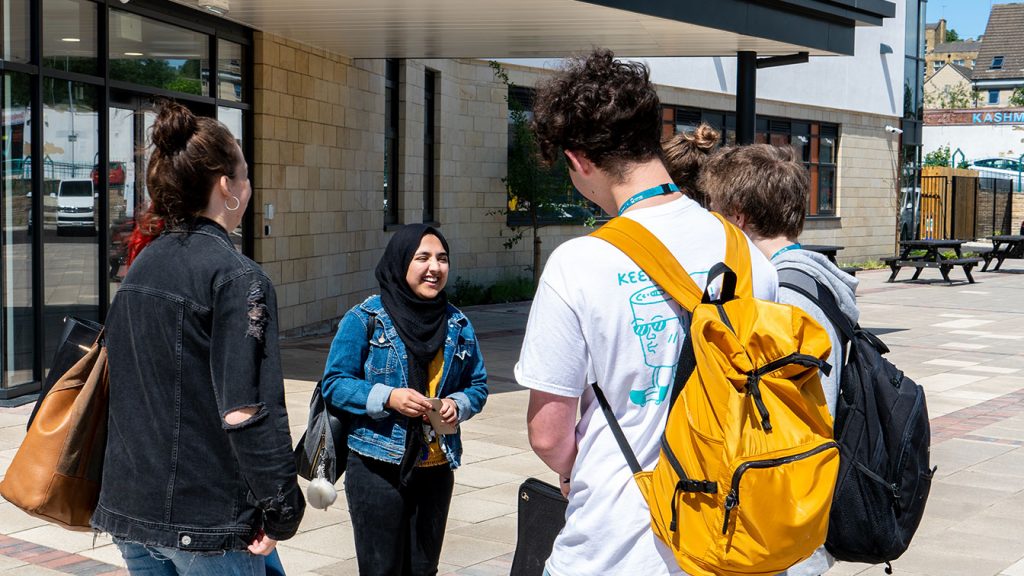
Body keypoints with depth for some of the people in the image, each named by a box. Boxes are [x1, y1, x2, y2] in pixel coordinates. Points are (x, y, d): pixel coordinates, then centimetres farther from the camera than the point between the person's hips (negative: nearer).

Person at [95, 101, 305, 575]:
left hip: (131, 505, 7)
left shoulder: (141, 266, 8)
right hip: (206, 522, -7)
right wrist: (281, 509, -15)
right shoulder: (237, 277, -16)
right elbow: (248, 411, -21)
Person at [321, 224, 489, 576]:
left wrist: (458, 404, -9)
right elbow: (335, 383, -6)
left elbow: (478, 385, 14)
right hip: (377, 467, -4)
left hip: (436, 469, 4)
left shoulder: (458, 324, 7)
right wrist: (387, 398, -20)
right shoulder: (364, 319, -6)